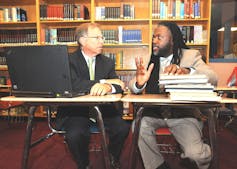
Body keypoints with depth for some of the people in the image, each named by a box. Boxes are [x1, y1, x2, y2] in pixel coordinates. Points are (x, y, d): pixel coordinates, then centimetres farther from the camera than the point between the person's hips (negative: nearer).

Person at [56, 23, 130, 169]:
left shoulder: (108, 62, 10)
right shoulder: (69, 60, 0)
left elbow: (119, 86, -4)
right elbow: (71, 84, -19)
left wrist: (108, 87, -29)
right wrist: (103, 82, -21)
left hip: (103, 109, 3)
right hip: (77, 110, -2)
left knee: (123, 128, -21)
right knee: (75, 134, -30)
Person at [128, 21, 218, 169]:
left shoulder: (191, 56, 0)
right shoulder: (149, 60, 5)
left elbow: (213, 79, -16)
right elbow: (132, 88, -1)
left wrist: (186, 71, -36)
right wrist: (139, 83, -27)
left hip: (184, 114, -2)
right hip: (154, 113, 3)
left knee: (196, 154, -19)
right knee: (140, 126, -24)